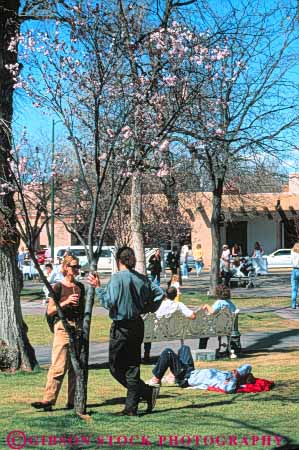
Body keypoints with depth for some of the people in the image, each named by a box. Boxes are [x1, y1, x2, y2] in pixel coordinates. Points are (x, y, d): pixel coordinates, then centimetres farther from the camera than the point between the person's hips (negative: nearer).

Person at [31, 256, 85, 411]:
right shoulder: (59, 287, -2)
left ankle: (73, 400, 10)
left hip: (78, 327, 5)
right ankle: (48, 400, -11)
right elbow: (50, 311, -5)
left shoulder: (80, 287, 13)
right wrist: (66, 302, -15)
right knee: (59, 366, -12)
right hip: (63, 327, -5)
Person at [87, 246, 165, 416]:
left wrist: (98, 287, -9)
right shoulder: (142, 278, 6)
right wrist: (148, 309, 15)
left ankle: (147, 392, -8)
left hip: (122, 326, -7)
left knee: (116, 367, 2)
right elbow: (160, 293, 8)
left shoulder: (117, 278, -13)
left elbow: (110, 302, -18)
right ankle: (131, 407, 11)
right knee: (132, 367, 11)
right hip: (138, 325, 7)